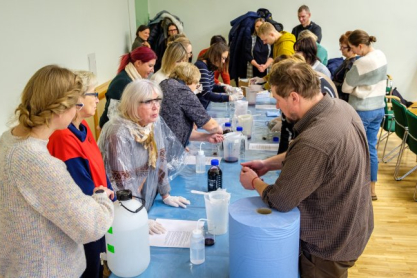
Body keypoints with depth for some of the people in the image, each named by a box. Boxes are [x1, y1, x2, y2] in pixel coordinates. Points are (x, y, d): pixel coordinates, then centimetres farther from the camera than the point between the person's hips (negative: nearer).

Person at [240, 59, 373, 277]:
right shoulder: (341, 107, -10)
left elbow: (279, 201, -25)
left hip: (329, 244, -8)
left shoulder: (314, 141, -38)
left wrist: (254, 182, -7)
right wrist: (268, 164, 2)